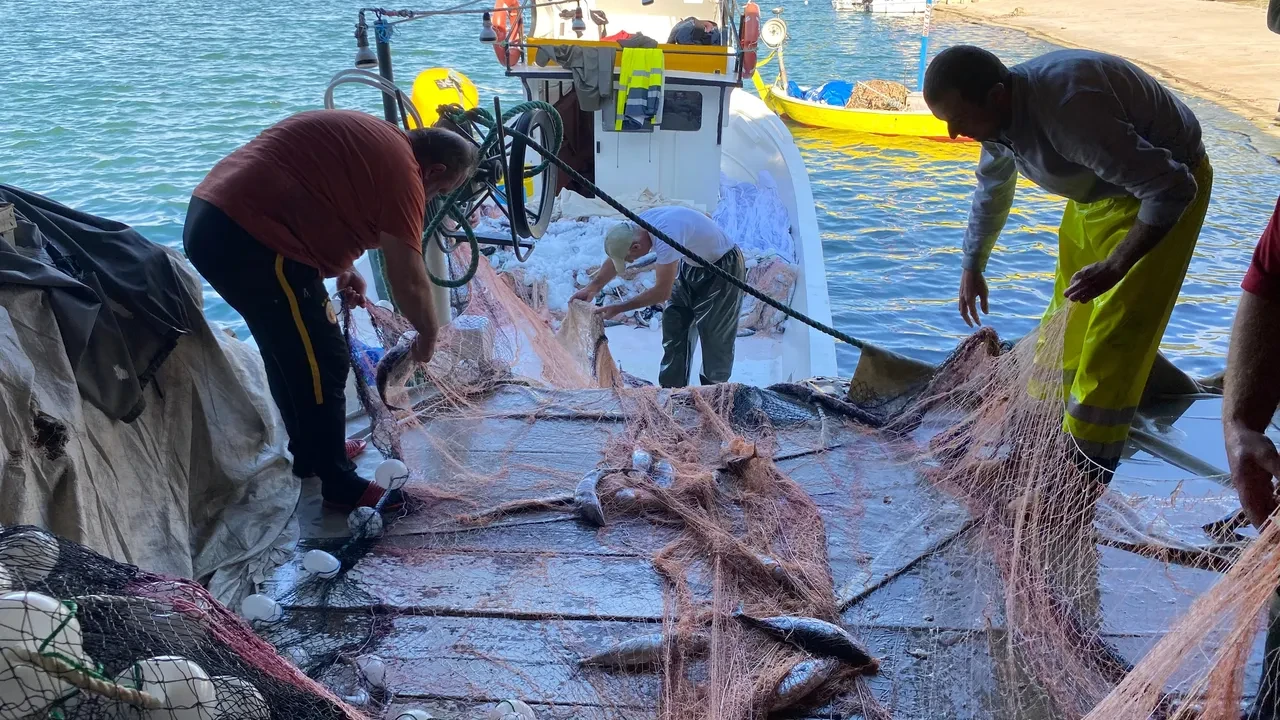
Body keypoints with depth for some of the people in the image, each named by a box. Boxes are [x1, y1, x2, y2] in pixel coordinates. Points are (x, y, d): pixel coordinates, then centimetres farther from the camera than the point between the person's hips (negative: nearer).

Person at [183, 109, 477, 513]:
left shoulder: (371, 141, 19)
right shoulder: (401, 168, -9)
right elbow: (409, 280, -8)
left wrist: (339, 271, 20)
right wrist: (427, 335, 9)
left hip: (211, 220, 11)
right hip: (250, 237, -10)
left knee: (290, 350, 24)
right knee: (323, 363, 0)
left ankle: (310, 451, 39)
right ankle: (342, 486, 12)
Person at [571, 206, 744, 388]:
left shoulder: (665, 238, -38)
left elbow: (662, 292, -30)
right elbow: (615, 256, 5)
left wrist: (619, 308, -24)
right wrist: (592, 288, -1)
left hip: (723, 266, -9)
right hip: (692, 266, 9)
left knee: (714, 338, -6)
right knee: (674, 324, 6)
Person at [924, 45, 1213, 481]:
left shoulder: (1069, 111, -38)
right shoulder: (1000, 115, -10)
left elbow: (1171, 188, -33)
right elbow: (991, 189, 12)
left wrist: (1116, 266, -31)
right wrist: (972, 267, 18)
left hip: (1165, 189, -8)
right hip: (1097, 191, 8)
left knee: (1114, 337, -12)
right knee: (1065, 321, 12)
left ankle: (1083, 475, -5)